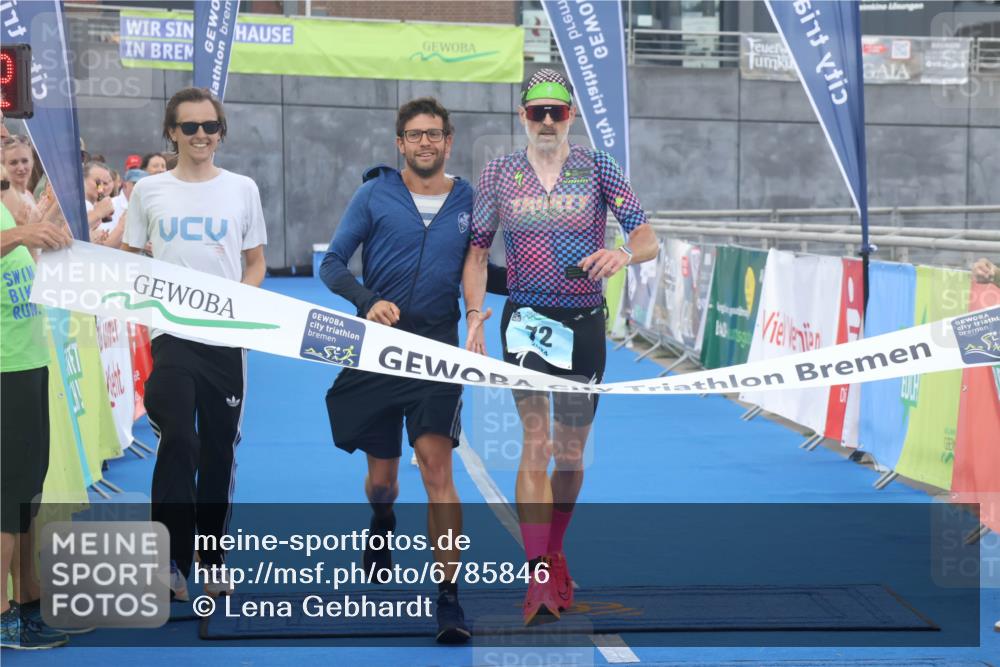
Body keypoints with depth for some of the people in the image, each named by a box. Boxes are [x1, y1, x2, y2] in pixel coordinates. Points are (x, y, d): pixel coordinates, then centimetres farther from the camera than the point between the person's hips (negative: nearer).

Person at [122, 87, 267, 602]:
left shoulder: (242, 189, 7)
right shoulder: (149, 191, 5)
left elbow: (256, 264, 12)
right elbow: (129, 261, 10)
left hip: (227, 337, 2)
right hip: (172, 335, -2)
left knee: (220, 450, 8)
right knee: (178, 442, -14)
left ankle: (211, 560, 20)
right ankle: (172, 560, -7)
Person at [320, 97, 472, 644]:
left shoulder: (469, 202, 7)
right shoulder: (374, 194, 3)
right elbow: (332, 263, 1)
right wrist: (368, 302, -16)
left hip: (438, 347, -1)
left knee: (436, 463, -16)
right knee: (381, 475, 10)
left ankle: (448, 598, -15)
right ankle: (382, 524, 49)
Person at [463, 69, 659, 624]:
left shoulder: (598, 170, 0)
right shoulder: (498, 175, 2)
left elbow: (648, 241, -6)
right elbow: (477, 251, 5)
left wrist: (624, 254, -29)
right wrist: (475, 312, -11)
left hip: (584, 323, 1)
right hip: (525, 318, -1)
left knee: (570, 453, 10)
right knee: (537, 441, -17)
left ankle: (554, 551, 34)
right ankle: (538, 577, -17)